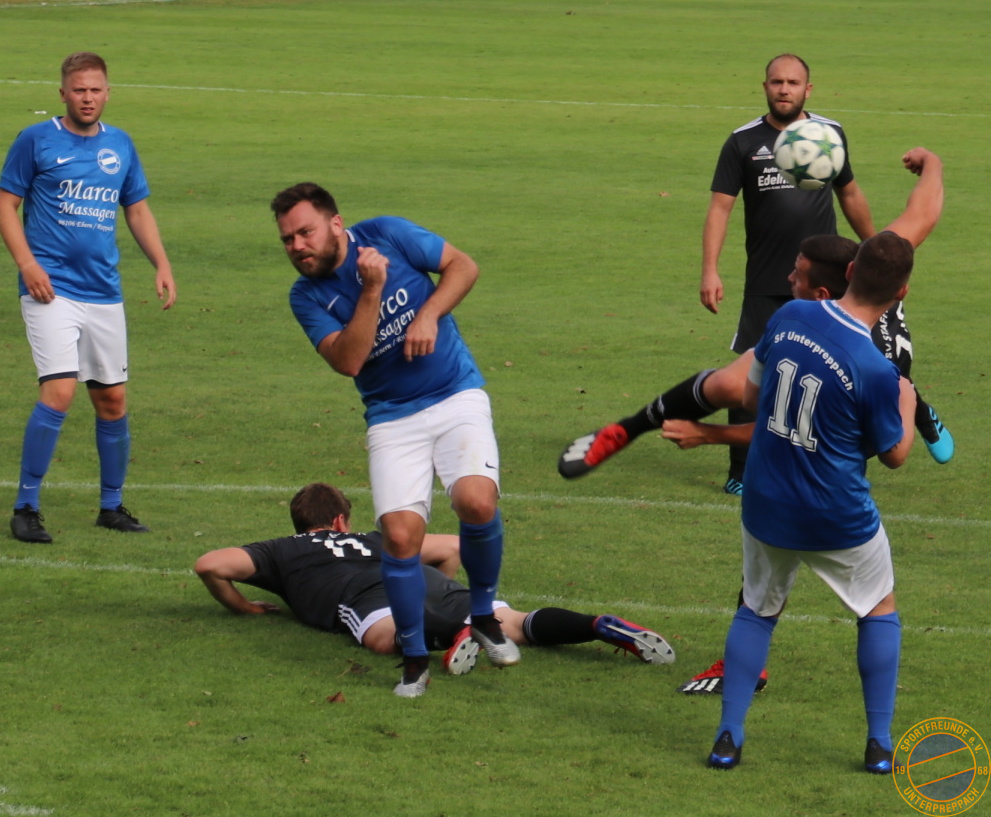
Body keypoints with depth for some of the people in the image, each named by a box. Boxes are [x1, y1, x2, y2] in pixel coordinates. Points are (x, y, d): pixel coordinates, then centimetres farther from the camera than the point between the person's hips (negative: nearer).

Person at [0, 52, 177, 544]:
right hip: (51, 290, -5)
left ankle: (112, 506, 22)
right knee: (59, 392, -17)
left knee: (112, 399, 8)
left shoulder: (120, 145, 12)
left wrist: (161, 265, 7)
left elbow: (137, 210, 20)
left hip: (104, 294, 5)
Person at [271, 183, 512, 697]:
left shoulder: (388, 235, -4)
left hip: (457, 398, -1)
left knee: (477, 501, -24)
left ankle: (484, 615, 1)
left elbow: (463, 266, 3)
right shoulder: (307, 296, -2)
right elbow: (347, 360, -16)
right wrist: (372, 292, -23)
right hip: (392, 419, 1)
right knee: (400, 534, -17)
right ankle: (414, 658, 2)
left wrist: (428, 315, -11)